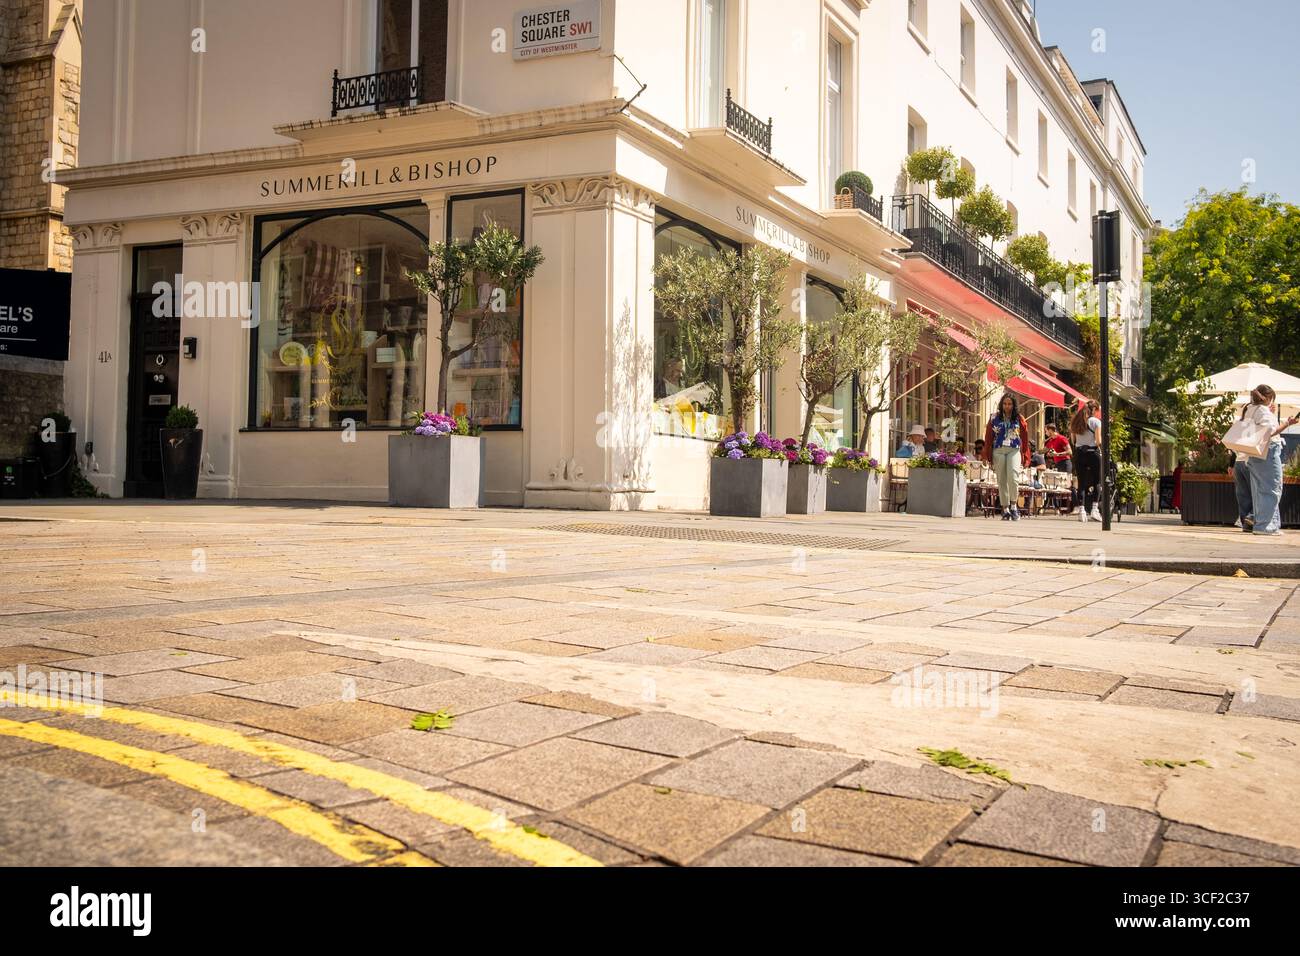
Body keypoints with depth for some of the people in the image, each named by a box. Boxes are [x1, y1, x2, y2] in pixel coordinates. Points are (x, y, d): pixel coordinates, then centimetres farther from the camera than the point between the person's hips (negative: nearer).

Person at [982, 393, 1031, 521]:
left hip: (1014, 450, -1)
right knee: (1001, 481, 3)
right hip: (998, 450, 1)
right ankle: (1005, 510, 10)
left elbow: (1025, 439, 6)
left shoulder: (1019, 419, 6)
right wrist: (986, 456, 2)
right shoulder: (994, 418, 6)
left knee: (1012, 477, -20)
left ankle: (1013, 506, -8)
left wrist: (1025, 457, 1)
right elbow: (988, 437, 6)